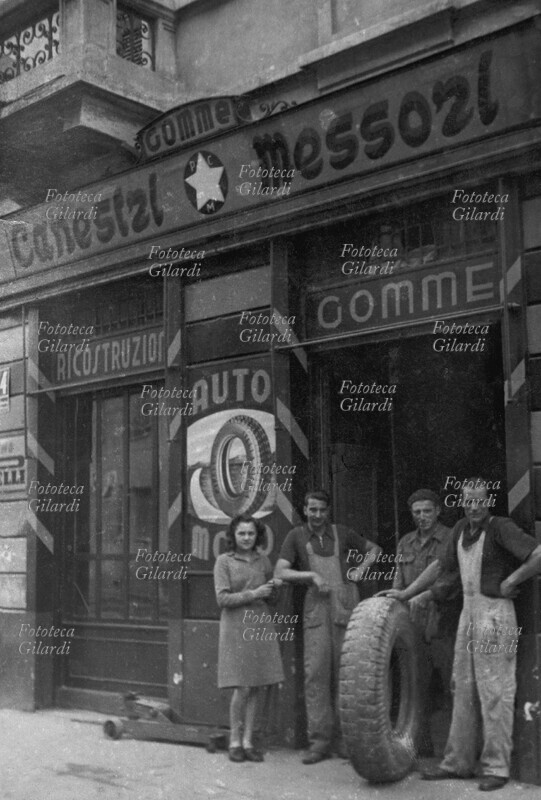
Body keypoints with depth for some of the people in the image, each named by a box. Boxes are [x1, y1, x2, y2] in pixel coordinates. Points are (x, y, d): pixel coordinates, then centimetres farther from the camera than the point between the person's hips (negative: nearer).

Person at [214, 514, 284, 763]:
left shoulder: (263, 561, 10)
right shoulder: (224, 561, -1)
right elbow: (222, 598, -8)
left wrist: (272, 589, -4)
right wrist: (253, 594, -14)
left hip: (261, 625, 4)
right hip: (236, 626, -4)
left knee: (257, 687, 4)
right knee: (242, 688, -6)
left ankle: (248, 741, 13)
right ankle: (234, 741, 9)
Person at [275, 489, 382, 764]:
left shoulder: (340, 533, 12)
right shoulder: (297, 536, 7)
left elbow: (374, 548, 26)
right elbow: (280, 572, -2)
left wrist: (362, 567, 8)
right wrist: (311, 575, -11)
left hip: (346, 604, 1)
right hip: (316, 606, -1)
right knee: (316, 672, -8)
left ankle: (342, 737, 11)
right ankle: (319, 740, -2)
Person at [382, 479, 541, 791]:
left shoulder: (501, 527, -11)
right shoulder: (461, 530, 12)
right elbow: (442, 565, 22)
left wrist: (511, 581, -13)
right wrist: (406, 594, 19)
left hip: (495, 614, -8)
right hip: (468, 612, 8)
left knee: (494, 692, -3)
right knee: (464, 691, 11)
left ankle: (496, 767, 5)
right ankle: (459, 762, 19)